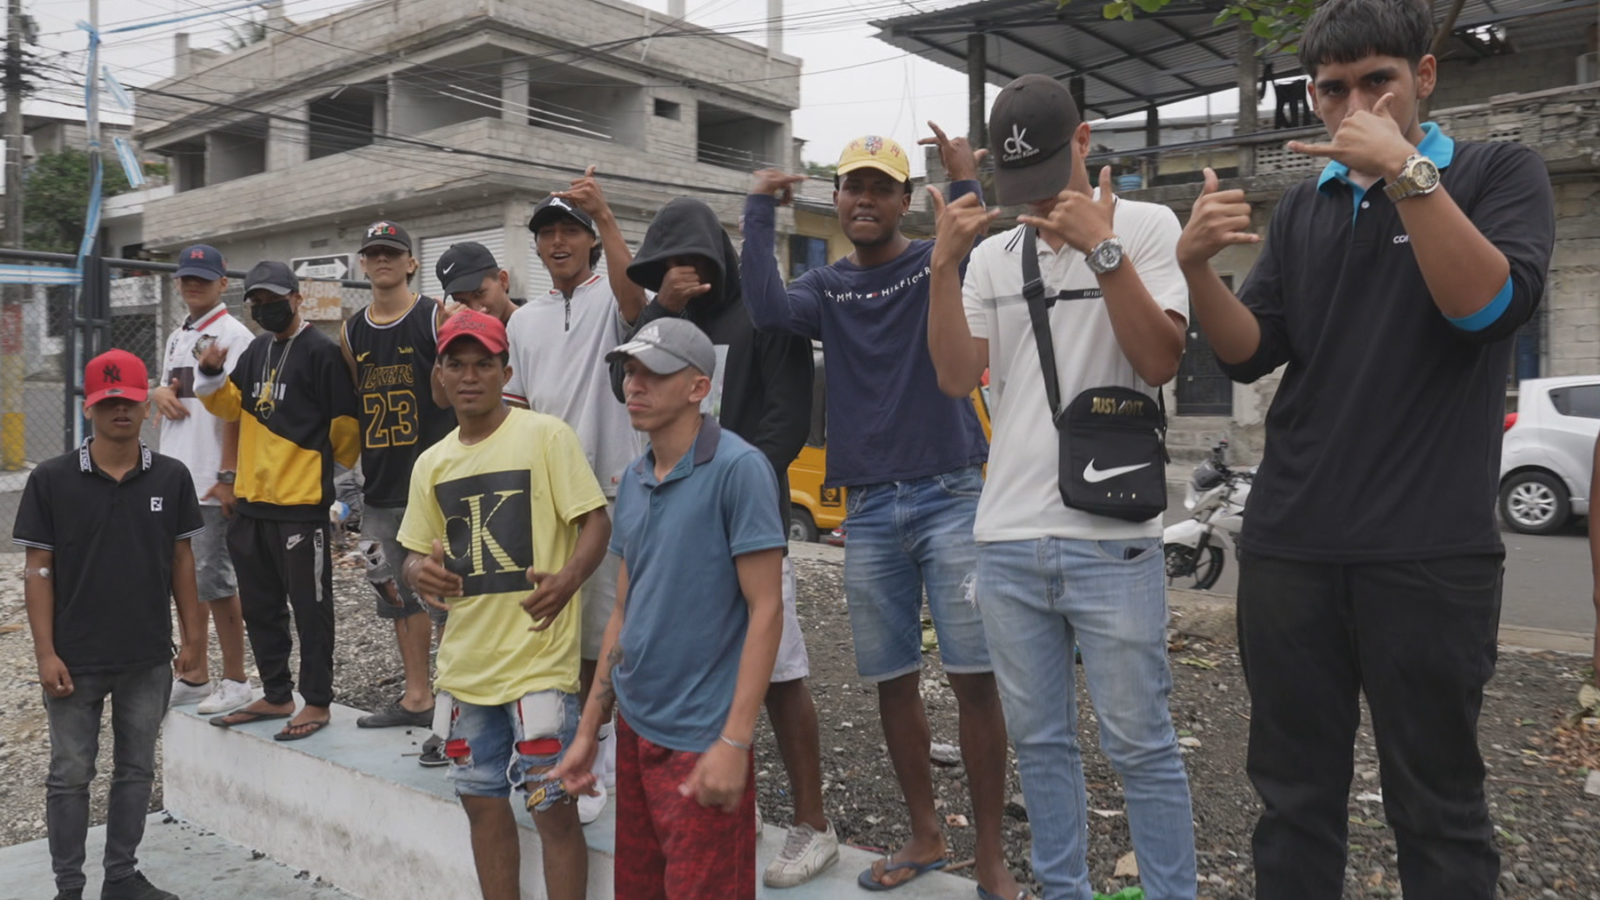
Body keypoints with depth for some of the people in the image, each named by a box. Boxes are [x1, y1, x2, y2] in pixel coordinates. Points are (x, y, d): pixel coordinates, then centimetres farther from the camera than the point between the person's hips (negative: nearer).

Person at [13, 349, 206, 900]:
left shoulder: (171, 478, -1)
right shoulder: (51, 480, -6)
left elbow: (181, 559, 5)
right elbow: (38, 570, -5)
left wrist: (193, 637, 4)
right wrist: (46, 654, -9)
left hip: (149, 659, 2)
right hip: (76, 661, -2)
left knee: (137, 770, 13)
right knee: (70, 776, 9)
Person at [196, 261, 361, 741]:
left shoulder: (322, 352, -10)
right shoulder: (256, 351, 15)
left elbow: (344, 426, -8)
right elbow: (231, 404, 17)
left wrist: (326, 465, 6)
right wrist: (211, 375, -1)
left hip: (302, 502, -8)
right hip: (253, 499, 8)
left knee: (309, 606, 0)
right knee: (260, 606, 16)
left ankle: (317, 702, 10)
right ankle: (276, 695, 28)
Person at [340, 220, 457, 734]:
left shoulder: (437, 317, -3)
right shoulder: (352, 333, 14)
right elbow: (352, 407, 20)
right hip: (380, 487, 7)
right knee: (399, 594, 14)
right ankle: (416, 697, 25)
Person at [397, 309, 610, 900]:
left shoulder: (545, 435, -7)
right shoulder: (432, 463, 11)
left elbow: (595, 522, -9)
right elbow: (417, 551, 18)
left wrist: (567, 579, -27)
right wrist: (417, 569, -6)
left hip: (538, 658, -6)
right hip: (466, 662, 6)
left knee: (552, 806, -2)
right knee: (483, 801, 16)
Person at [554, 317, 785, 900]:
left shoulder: (737, 468, -15)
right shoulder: (634, 480, 7)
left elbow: (765, 609, -16)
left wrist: (734, 742, -19)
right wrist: (589, 729, 13)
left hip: (701, 740, -7)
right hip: (634, 728, 7)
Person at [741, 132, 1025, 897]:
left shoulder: (936, 265, 4)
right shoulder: (827, 287, 11)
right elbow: (768, 310, -10)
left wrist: (964, 183, -21)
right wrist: (759, 212, -6)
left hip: (949, 496, -3)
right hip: (868, 509, 3)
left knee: (974, 678, -4)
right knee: (891, 680, 9)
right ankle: (925, 834, 26)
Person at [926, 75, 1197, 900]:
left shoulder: (1146, 226, 2)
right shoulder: (991, 255, 12)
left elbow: (1160, 362, -9)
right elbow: (957, 378, 3)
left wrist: (1101, 249, -16)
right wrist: (943, 268, -8)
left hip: (1111, 538, -4)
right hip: (1006, 539, 4)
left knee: (1140, 745, 2)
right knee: (1039, 741, 13)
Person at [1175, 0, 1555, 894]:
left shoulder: (1500, 173, 4)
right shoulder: (1304, 207, 14)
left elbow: (1492, 307, -13)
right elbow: (1251, 354, 7)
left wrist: (1406, 171, -19)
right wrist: (1198, 267, -10)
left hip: (1430, 552, -3)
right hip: (1289, 545, 4)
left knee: (1437, 804, 4)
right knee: (1295, 794, 10)